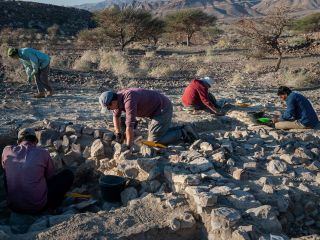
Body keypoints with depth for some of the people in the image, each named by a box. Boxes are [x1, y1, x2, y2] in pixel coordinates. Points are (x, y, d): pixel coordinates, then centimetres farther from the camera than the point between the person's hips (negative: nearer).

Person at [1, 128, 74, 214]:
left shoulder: (7, 151, -2)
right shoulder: (43, 153, -8)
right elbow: (50, 177, 7)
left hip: (13, 206, 4)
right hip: (38, 207, -3)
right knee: (68, 174, 9)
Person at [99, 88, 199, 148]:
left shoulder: (128, 100, -31)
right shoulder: (118, 98, -1)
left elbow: (130, 125, -33)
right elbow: (116, 116, 19)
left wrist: (128, 147, -28)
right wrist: (118, 133, 17)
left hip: (163, 109, -10)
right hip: (157, 109, 10)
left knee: (153, 141, -10)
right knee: (158, 133, 18)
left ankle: (183, 134, -2)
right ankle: (182, 130, 19)